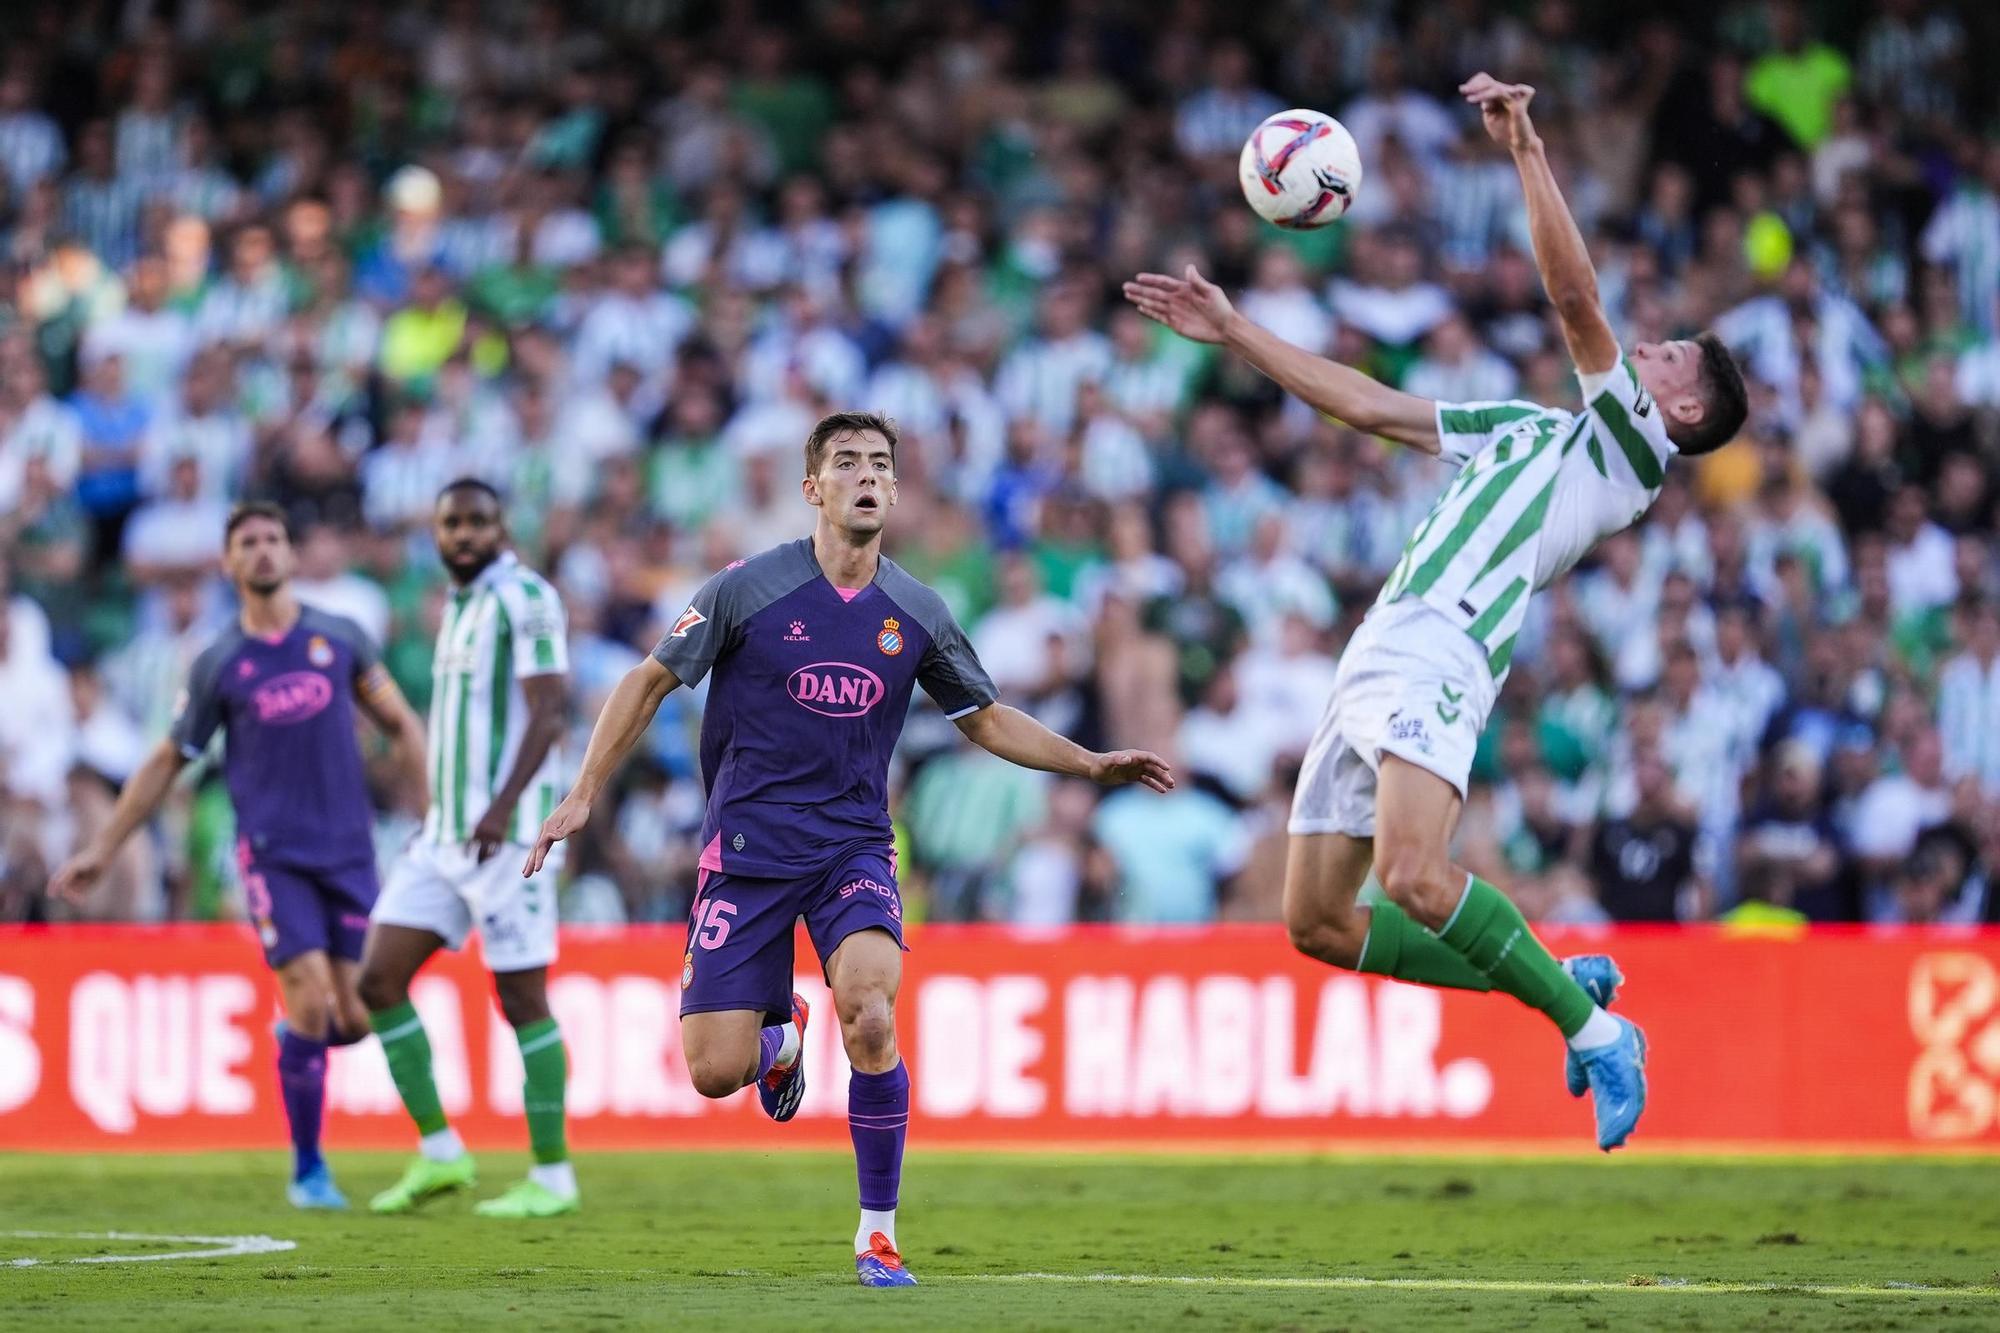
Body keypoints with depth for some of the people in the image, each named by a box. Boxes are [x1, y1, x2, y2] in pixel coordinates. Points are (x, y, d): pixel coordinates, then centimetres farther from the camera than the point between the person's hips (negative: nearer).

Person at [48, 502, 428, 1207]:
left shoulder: (340, 638, 5)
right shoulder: (218, 664, 3)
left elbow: (401, 728, 13)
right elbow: (166, 762, 13)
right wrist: (101, 849, 12)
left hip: (348, 850, 2)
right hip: (273, 853, -2)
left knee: (353, 1019, -3)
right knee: (310, 998, -15)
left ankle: (296, 1040, 34)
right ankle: (308, 1171, -2)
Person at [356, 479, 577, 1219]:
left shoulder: (525, 598, -9)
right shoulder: (458, 604, 18)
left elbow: (547, 714, -16)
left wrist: (502, 809, -26)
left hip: (505, 836, -9)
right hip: (445, 836, 9)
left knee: (521, 998, -5)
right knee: (379, 978, 1)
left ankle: (553, 1176, 3)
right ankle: (439, 1152, 7)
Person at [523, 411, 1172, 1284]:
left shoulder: (917, 614, 3)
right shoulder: (750, 588, -6)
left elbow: (986, 721, 17)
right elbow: (652, 680, 3)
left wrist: (1095, 766, 7)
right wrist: (584, 794, -3)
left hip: (853, 845, 1)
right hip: (746, 848, -1)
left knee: (870, 1015, -27)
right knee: (714, 1072, -7)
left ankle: (878, 1233, -10)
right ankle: (783, 1041, 33)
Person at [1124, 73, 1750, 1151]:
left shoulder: (1628, 441, 4)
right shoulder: (1525, 430, 29)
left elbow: (1575, 300, -10)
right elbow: (1367, 405, 34)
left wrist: (1526, 150, -15)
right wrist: (1233, 331, 33)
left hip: (1437, 657, -9)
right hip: (1375, 657, 9)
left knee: (1413, 874, -30)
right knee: (1317, 922, 2)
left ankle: (1593, 1026, -14)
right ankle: (1557, 983, 14)